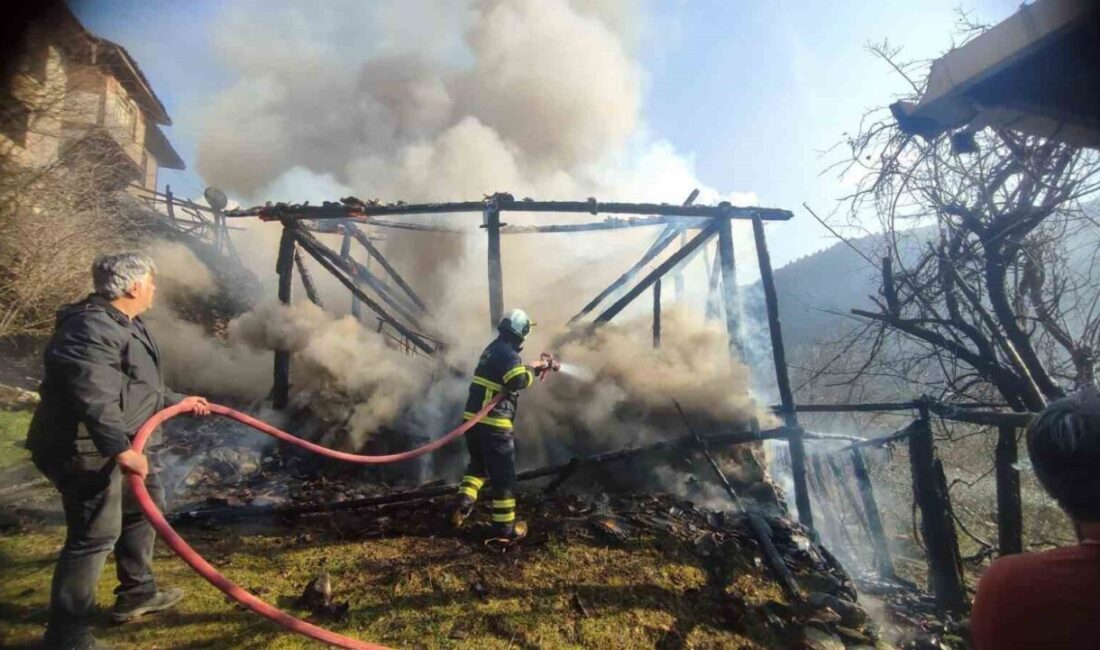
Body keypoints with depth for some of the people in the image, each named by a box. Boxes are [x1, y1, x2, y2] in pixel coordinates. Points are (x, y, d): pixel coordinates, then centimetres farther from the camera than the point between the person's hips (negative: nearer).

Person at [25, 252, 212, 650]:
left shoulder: (123, 324, 14)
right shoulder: (93, 328, -22)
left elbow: (138, 387, 25)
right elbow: (93, 397, -34)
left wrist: (178, 402, 32)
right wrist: (120, 450, -38)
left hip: (110, 443, 11)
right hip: (82, 449, -11)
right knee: (95, 535, -7)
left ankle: (136, 594, 34)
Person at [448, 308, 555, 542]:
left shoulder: (494, 349, 17)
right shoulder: (507, 353, -13)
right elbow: (519, 380, -26)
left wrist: (536, 366, 29)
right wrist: (533, 368, -7)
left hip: (473, 419, 9)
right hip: (493, 423, -9)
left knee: (478, 464, 26)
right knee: (503, 474, 2)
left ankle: (463, 503, 11)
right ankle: (505, 527, 9)